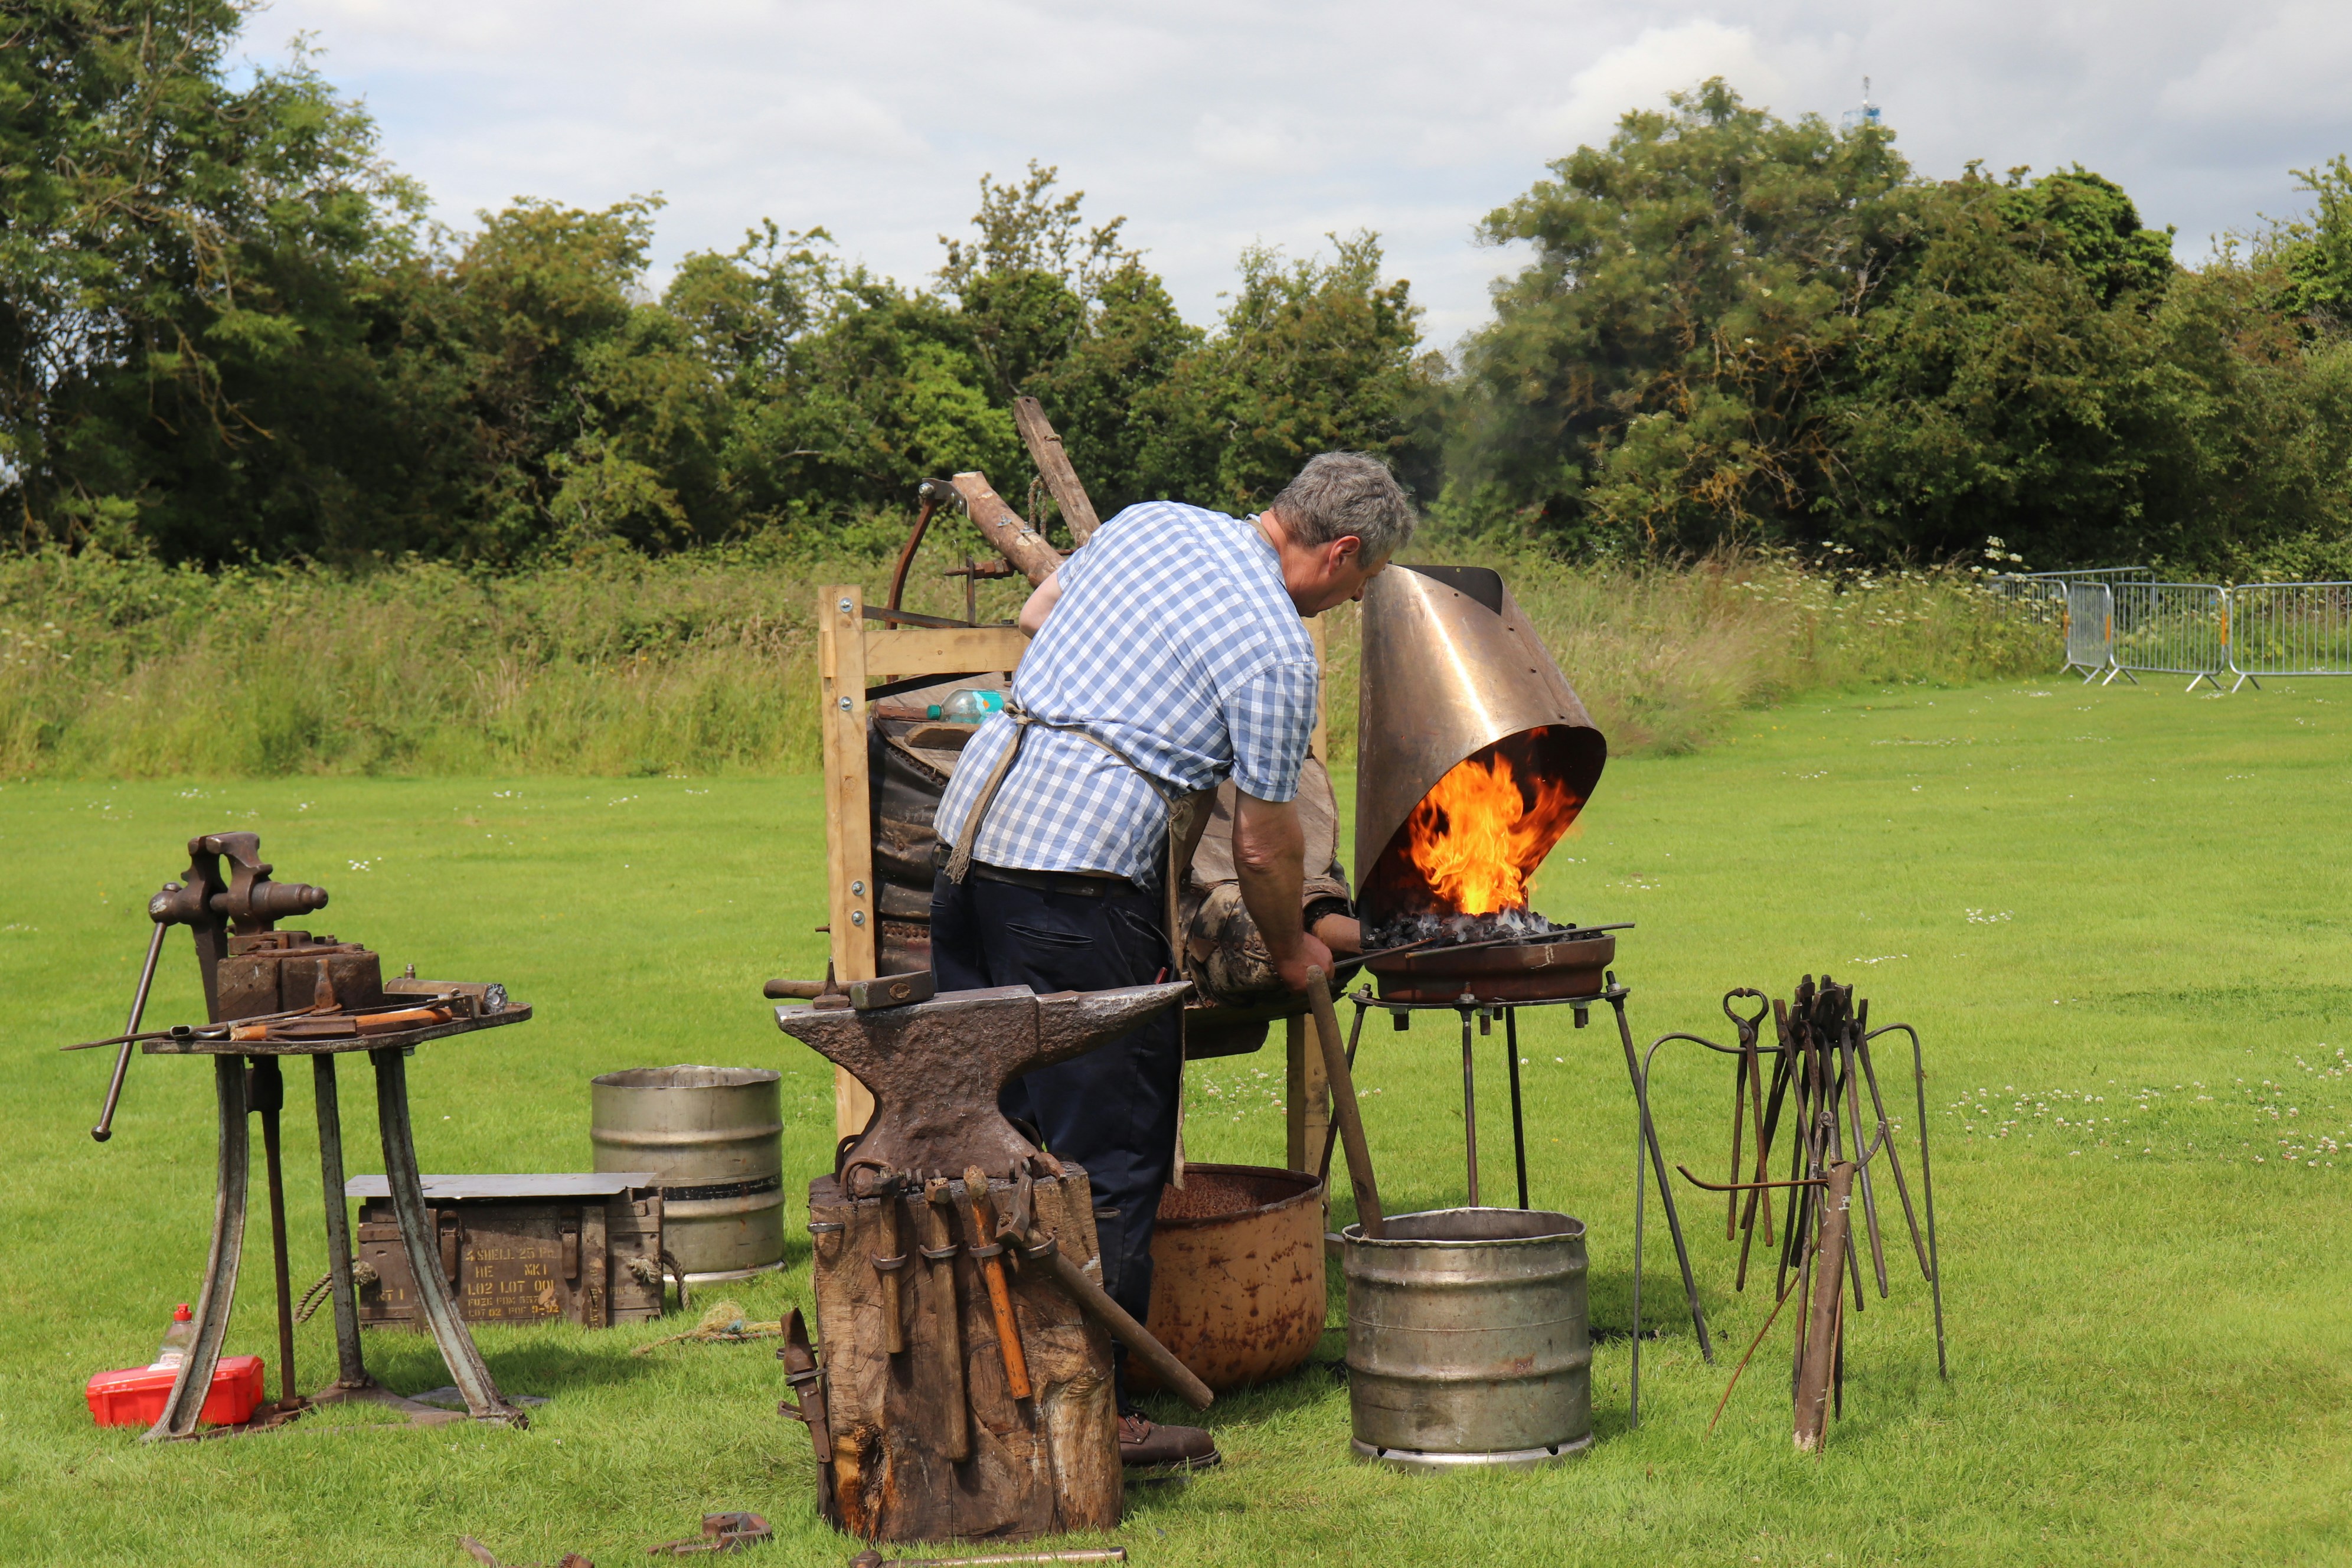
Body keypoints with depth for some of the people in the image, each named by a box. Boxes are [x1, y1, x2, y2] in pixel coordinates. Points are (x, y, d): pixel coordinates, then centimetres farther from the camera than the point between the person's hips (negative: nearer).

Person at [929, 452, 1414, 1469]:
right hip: (1082, 872, -8)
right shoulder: (1276, 645, -7)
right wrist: (1290, 948, 17)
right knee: (1111, 1159, 1)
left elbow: (1035, 616, 31)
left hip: (971, 827, 8)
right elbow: (1264, 842, 0)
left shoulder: (1150, 523, 14)